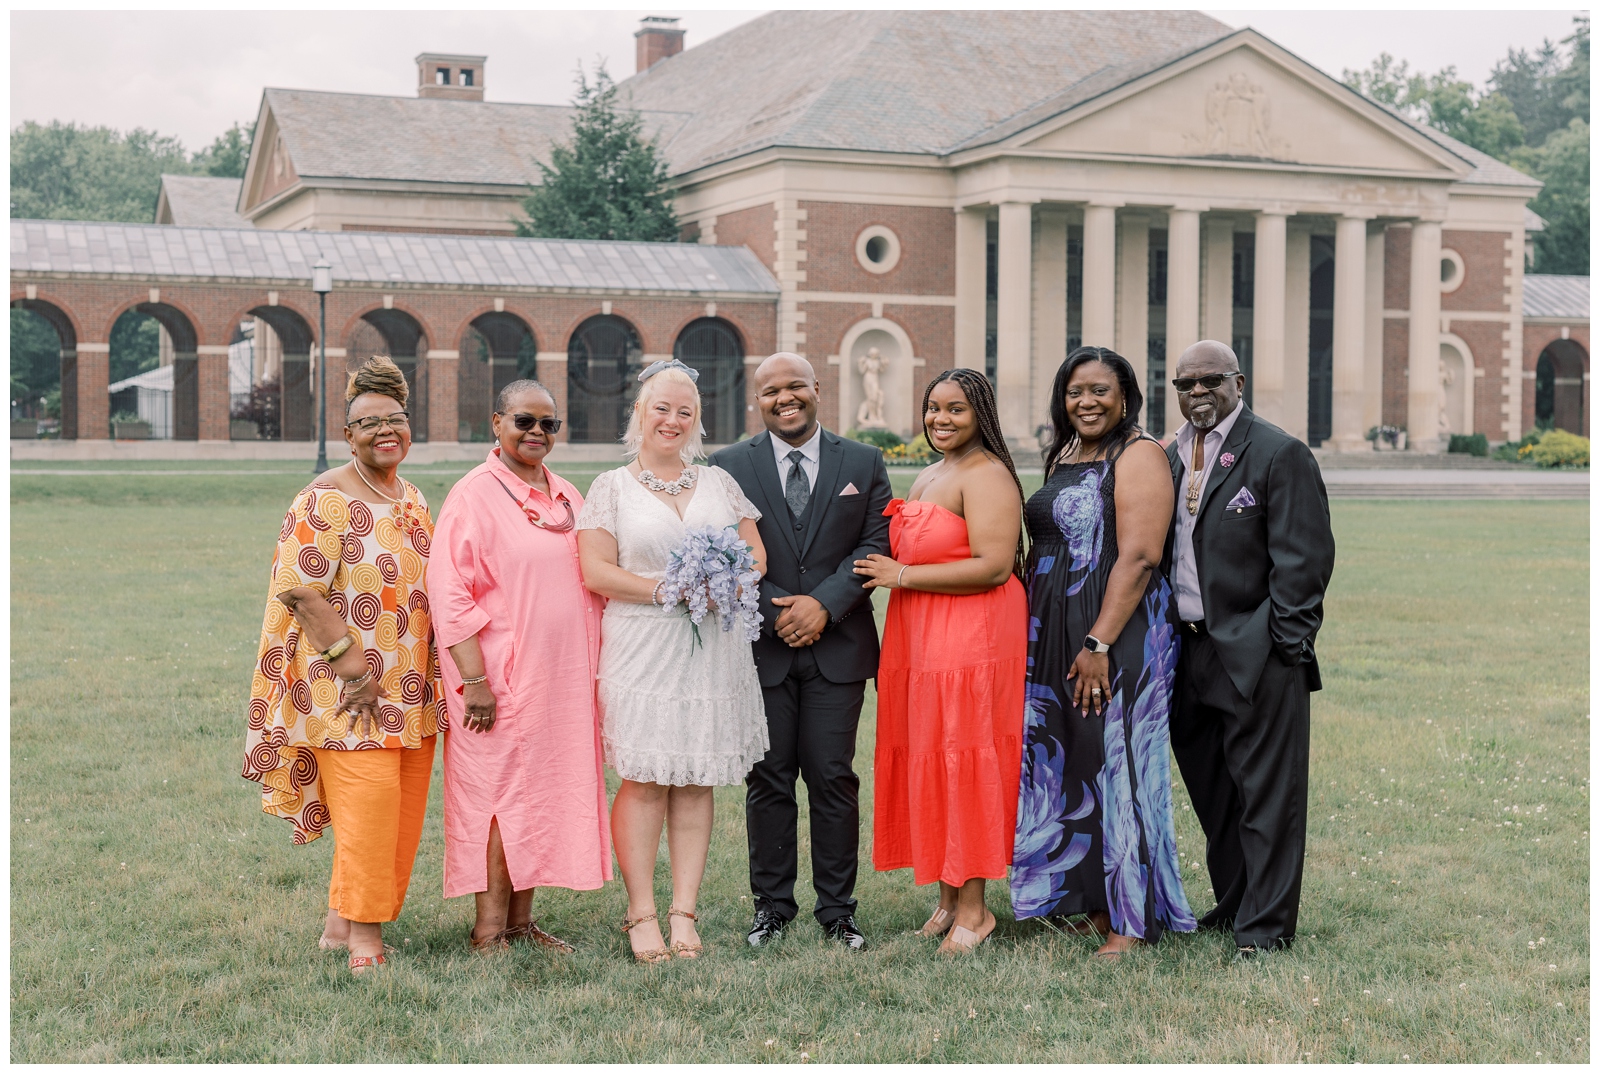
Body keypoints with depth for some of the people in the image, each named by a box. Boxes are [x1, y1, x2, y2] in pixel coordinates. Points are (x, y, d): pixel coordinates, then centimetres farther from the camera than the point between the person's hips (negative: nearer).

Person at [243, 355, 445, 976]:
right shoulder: (326, 500, -10)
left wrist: (435, 667, 13)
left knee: (403, 812, 8)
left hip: (410, 689, 8)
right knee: (368, 803, -12)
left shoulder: (414, 501, 14)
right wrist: (350, 659, -20)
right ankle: (363, 937, -1)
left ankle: (341, 925, 19)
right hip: (350, 690, -8)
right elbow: (299, 587, -17)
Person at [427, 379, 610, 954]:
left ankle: (520, 919, 19)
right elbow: (449, 594, -13)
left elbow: (591, 584, 19)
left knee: (543, 795, 10)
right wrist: (474, 680, -18)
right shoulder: (473, 497, -8)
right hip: (500, 680, -6)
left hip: (562, 679, 7)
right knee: (500, 796, -2)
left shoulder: (566, 496, 12)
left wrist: (592, 670, 13)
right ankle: (489, 929, 6)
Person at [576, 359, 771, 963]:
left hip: (714, 649, 3)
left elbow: (755, 553, 13)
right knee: (645, 780, -6)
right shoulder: (611, 488, 5)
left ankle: (684, 912, 6)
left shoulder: (719, 483, 15)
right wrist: (668, 590, -13)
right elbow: (596, 571, -4)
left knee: (697, 782, 2)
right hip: (642, 651, -3)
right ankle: (642, 914, 1)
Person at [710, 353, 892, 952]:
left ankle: (837, 909, 10)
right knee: (768, 780, 5)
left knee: (833, 779, 1)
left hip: (837, 647, 0)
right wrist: (775, 613, -11)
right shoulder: (730, 466, 5)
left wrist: (824, 604, -12)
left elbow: (876, 545, 1)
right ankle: (771, 905, 15)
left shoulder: (864, 463, 7)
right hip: (761, 647, 0)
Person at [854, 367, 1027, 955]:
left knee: (963, 763, -4)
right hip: (919, 641, 9)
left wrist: (902, 576, -15)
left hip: (973, 641, -9)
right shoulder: (927, 477, 18)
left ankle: (974, 908, 4)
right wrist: (885, 568, 8)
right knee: (927, 763, 8)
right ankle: (948, 898, 16)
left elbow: (993, 566, -21)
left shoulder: (987, 475, -11)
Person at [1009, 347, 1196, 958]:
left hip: (1119, 633, -8)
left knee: (1117, 764, -3)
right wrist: (1036, 637, 13)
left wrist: (1099, 643, -23)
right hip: (1053, 634, 8)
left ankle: (1130, 920, 5)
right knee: (1068, 765, 10)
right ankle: (1091, 903, 21)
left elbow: (1139, 557, -18)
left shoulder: (1138, 456, -10)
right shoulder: (1062, 458, 16)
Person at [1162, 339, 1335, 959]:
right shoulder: (1171, 458, 14)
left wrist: (1285, 646, -15)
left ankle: (1266, 924, 5)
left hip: (1256, 655, -7)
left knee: (1266, 792, -2)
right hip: (1188, 651, 7)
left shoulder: (1279, 454, -7)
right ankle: (1232, 905, 28)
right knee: (1211, 792, 16)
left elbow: (1303, 558, -11)